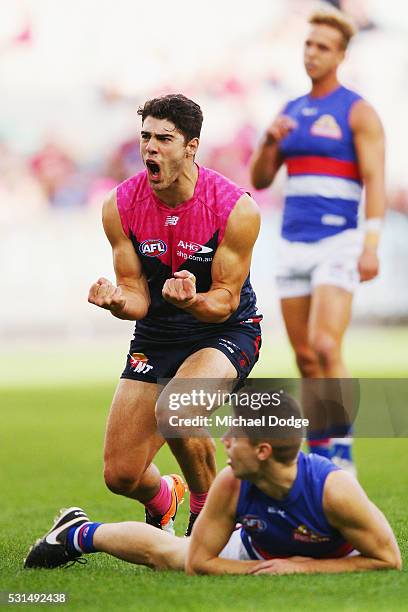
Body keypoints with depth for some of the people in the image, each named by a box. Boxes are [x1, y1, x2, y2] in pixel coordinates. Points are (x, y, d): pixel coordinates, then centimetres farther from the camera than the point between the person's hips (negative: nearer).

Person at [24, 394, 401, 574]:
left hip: (331, 561, -3)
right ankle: (79, 534, 46)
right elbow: (199, 562, -21)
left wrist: (303, 567, -36)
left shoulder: (334, 489, -44)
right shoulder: (230, 486, -33)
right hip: (256, 552, 3)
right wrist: (264, 570, -33)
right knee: (159, 550, 17)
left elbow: (388, 559, -36)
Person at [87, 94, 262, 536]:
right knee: (120, 475, -5)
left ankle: (211, 512, -6)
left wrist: (191, 301, -37)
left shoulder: (235, 209, -19)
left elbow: (225, 301, -15)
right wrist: (118, 301, -29)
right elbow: (138, 295, -5)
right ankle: (163, 500, 35)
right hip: (156, 337, 4)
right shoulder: (120, 206, -10)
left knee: (174, 408, -36)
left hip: (226, 332, -4)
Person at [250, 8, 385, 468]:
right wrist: (269, 142, -5)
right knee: (305, 359, 5)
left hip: (337, 244, -6)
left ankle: (341, 455, -13)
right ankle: (318, 458, 12)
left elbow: (375, 181, -10)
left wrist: (371, 244, -20)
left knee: (325, 348, -19)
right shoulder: (290, 112, 15)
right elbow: (259, 180, 15)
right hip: (293, 244, 6)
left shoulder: (358, 112, -3)